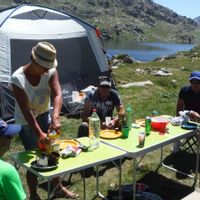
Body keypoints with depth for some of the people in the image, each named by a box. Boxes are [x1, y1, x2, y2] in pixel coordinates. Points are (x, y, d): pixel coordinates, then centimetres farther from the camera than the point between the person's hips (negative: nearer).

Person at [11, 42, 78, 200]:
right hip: (26, 122, -4)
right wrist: (39, 133, -37)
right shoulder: (18, 79, -28)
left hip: (44, 116, 5)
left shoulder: (51, 71, -18)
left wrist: (55, 118, -46)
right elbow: (26, 110, -30)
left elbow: (57, 95, -30)